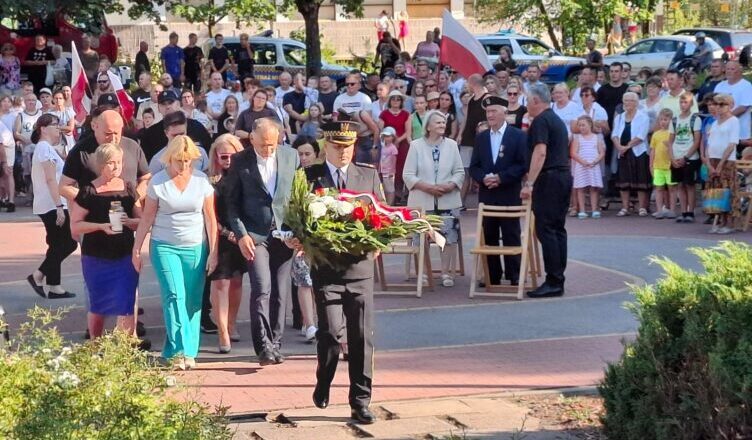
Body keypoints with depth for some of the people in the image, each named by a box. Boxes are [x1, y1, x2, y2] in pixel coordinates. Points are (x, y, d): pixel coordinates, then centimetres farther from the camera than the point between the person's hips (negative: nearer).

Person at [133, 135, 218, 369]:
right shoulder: (158, 181, -1)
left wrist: (213, 252, 1)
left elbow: (210, 217, 5)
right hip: (165, 247, -1)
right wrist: (136, 249, 2)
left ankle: (189, 352, 9)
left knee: (192, 301, 1)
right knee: (174, 297, -13)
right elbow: (147, 217, 4)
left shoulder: (201, 180, 3)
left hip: (195, 248, 2)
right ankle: (180, 350, -16)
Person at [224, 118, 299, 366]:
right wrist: (241, 234, -9)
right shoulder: (240, 162, -1)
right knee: (261, 288, -15)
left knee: (280, 292, 5)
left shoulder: (291, 157, 5)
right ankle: (263, 347, -12)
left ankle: (275, 345, 15)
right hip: (255, 235, -3)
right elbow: (232, 203, 2)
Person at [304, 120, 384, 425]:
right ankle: (323, 385, 16)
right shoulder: (309, 177, 4)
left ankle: (360, 402, 11)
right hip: (325, 267, -2)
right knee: (331, 332, -11)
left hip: (360, 266, 2)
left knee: (362, 336, 2)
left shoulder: (369, 176, 10)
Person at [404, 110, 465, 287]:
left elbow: (459, 172, 7)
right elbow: (408, 175, -3)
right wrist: (427, 187, -16)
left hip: (448, 200, 2)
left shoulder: (451, 145, 6)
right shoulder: (416, 145, 0)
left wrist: (450, 185, -13)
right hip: (422, 201, -1)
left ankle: (446, 272, 5)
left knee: (450, 236, -4)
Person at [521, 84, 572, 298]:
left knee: (546, 229, -9)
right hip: (565, 175, 10)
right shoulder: (557, 120, 20)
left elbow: (540, 153, -20)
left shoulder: (540, 121, -10)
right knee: (558, 228, 10)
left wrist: (529, 183, -23)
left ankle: (553, 282, -12)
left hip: (549, 177, -10)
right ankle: (558, 279, 11)